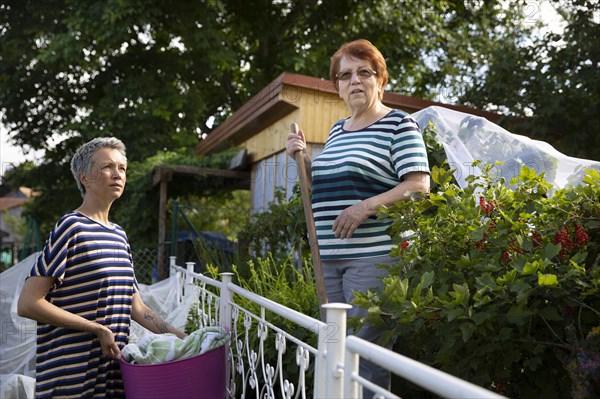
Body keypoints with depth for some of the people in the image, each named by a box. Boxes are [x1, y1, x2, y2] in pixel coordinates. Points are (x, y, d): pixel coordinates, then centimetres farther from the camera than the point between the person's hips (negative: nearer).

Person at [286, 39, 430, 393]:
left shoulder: (399, 125, -3)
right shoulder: (337, 130, 18)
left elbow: (419, 185, -11)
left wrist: (366, 207, -22)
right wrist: (304, 160, 9)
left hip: (373, 255, -7)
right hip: (328, 255, 7)